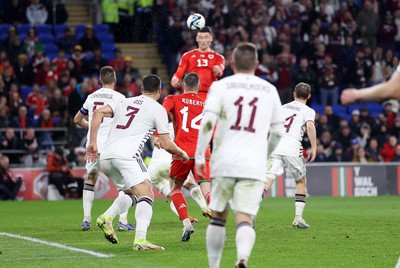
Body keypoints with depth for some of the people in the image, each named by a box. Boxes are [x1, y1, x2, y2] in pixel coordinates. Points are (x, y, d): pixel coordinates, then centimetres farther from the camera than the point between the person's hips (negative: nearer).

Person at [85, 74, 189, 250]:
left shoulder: (125, 102, 24)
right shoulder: (157, 109, 9)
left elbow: (98, 113, 11)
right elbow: (166, 145, 6)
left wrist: (92, 143, 9)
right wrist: (181, 153, 26)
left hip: (105, 157, 7)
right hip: (126, 154, -7)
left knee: (132, 194, 21)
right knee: (146, 196, -8)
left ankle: (107, 217, -1)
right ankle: (140, 239, -26)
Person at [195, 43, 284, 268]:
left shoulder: (220, 86, 4)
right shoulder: (270, 90, 12)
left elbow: (207, 122, -8)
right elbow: (278, 131, 16)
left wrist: (199, 156, -2)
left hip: (224, 162, 0)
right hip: (254, 165, 0)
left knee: (218, 218, 15)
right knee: (245, 220, -7)